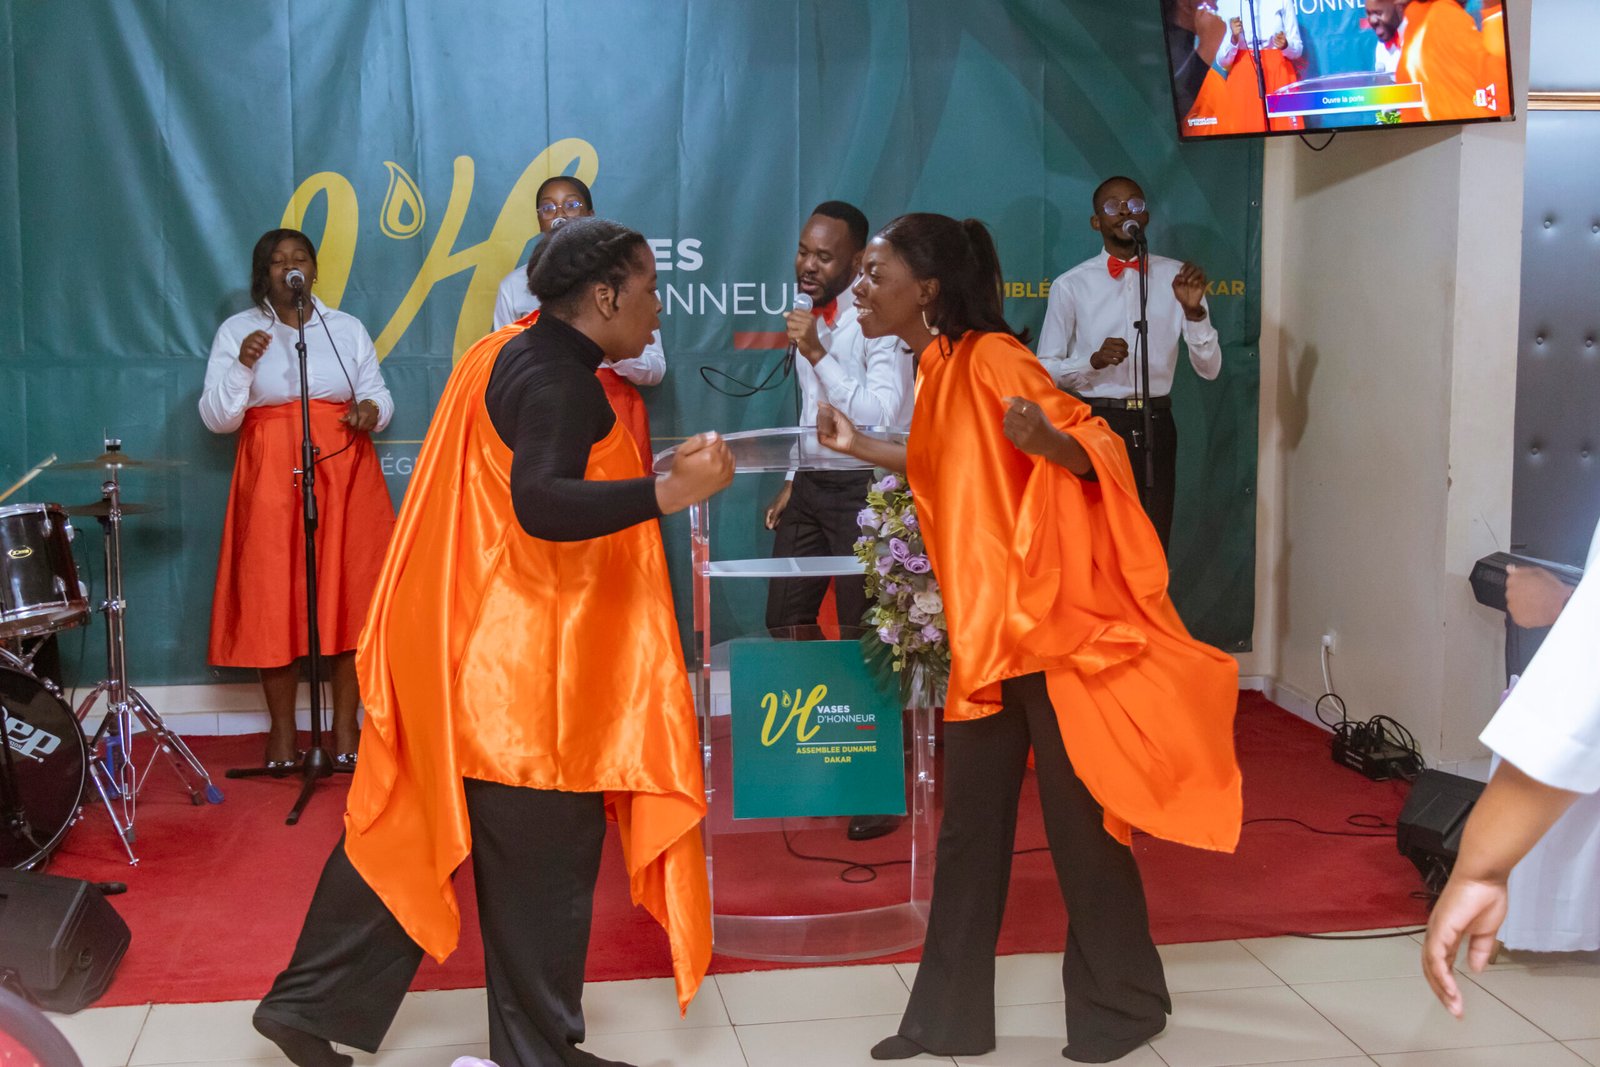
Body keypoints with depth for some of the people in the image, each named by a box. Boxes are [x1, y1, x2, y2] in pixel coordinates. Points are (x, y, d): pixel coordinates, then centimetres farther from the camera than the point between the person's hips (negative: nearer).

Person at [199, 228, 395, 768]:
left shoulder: (347, 328, 13)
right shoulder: (237, 330, 7)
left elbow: (379, 394, 15)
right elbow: (216, 418, 1)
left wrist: (372, 410, -8)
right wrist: (242, 365, -15)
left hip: (345, 474, 1)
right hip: (270, 479, -1)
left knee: (349, 594, -3)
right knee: (273, 599, -3)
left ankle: (346, 729, 5)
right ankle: (282, 731, 7)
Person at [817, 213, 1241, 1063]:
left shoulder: (991, 358, -16)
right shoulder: (935, 370, 9)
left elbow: (1099, 445, -20)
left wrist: (1046, 440, -40)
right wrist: (863, 448, 25)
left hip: (1047, 626, -8)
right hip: (984, 633, 9)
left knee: (1078, 824, 4)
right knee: (968, 830, 12)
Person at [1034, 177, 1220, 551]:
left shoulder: (1176, 277, 3)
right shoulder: (1070, 286, -3)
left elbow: (1209, 369, 0)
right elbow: (1045, 369, -1)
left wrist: (1193, 311, -17)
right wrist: (1093, 360, -19)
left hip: (1155, 426, 2)